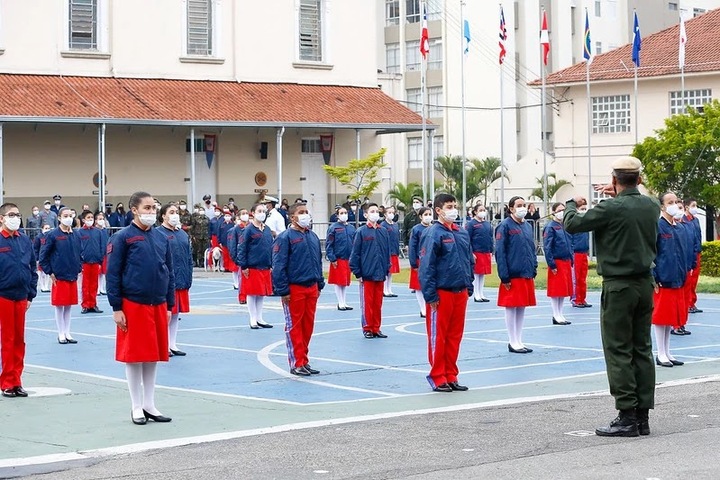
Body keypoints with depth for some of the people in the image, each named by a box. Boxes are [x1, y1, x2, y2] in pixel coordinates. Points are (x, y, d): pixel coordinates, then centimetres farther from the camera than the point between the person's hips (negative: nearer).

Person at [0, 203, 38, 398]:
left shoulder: (25, 241, 6)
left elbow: (32, 268, 12)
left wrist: (31, 294, 9)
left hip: (21, 297, 5)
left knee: (20, 340, 9)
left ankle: (17, 381, 17)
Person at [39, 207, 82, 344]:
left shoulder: (76, 235, 5)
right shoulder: (53, 235, -9)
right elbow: (43, 256, -7)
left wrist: (79, 269, 8)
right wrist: (50, 273, -8)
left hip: (73, 277, 4)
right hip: (58, 277, -4)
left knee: (68, 306, 10)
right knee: (59, 306, 3)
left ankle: (67, 333, 18)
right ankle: (61, 334, 11)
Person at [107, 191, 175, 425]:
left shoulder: (161, 238, 9)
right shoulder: (122, 238, -6)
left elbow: (170, 273, 15)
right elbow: (113, 274, -7)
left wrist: (169, 305, 11)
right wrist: (116, 308, -11)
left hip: (158, 305, 5)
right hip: (133, 305, -5)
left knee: (153, 356, 10)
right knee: (134, 355, 2)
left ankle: (149, 405, 20)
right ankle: (136, 406, 12)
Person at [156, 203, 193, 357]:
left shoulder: (182, 234, 13)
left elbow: (189, 258, 16)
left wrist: (188, 279, 11)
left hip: (181, 281, 7)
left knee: (176, 314, 13)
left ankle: (172, 345, 21)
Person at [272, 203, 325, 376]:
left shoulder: (313, 237, 13)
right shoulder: (285, 238, -10)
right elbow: (278, 266, -13)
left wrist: (320, 285, 16)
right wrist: (283, 291, -16)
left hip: (311, 288, 7)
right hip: (294, 288, -7)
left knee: (308, 326, 11)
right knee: (294, 326, 0)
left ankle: (304, 361, 20)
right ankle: (297, 363, 4)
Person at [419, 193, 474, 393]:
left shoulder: (463, 233, 10)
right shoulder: (433, 234, -11)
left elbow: (469, 261, 19)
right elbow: (426, 266, -14)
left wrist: (469, 287, 13)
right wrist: (430, 295, -16)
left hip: (460, 292, 7)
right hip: (442, 293, -7)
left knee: (455, 336, 12)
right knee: (438, 337, 2)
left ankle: (451, 376, 20)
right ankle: (437, 377, 10)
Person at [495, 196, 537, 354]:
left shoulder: (528, 226, 11)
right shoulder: (505, 226, -9)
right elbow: (500, 252, -12)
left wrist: (534, 270, 10)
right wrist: (504, 276, -16)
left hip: (527, 275, 7)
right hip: (512, 275, -7)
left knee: (522, 307, 11)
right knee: (511, 308, 1)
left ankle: (519, 341, 19)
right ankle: (513, 343, 7)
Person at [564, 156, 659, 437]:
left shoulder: (611, 209, -16)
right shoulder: (651, 206, 3)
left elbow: (571, 224, -8)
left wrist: (572, 204, 11)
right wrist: (619, 197, 27)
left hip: (618, 285, -7)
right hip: (645, 283, 7)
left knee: (618, 351, -2)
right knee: (642, 349, 10)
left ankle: (627, 417, -4)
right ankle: (642, 417, 12)